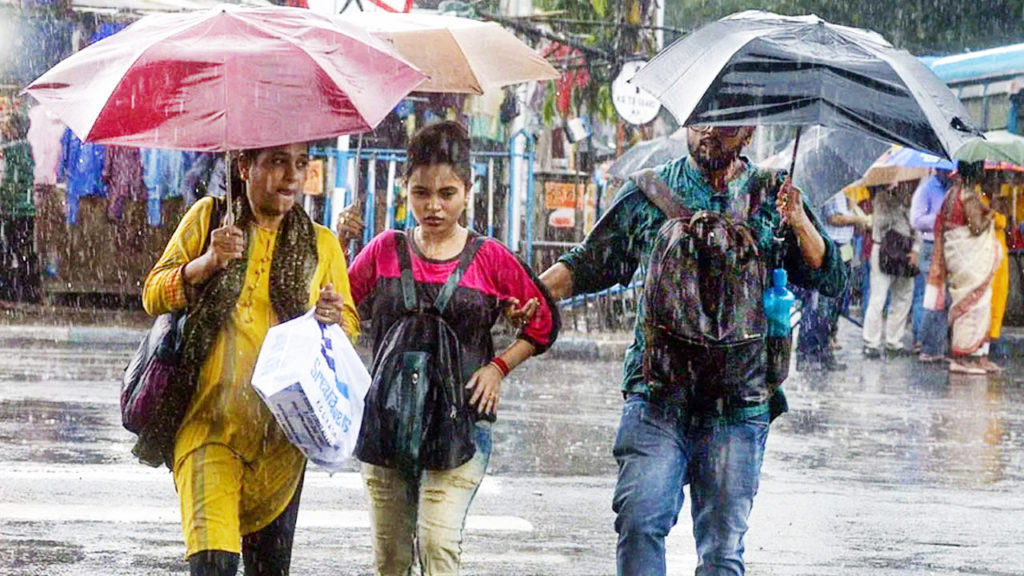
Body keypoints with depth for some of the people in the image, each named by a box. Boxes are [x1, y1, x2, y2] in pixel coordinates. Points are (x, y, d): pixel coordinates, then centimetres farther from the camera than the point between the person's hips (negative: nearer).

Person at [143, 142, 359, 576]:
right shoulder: (208, 218, 6)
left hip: (280, 429, 3)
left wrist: (335, 319, -9)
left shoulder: (321, 245, 10)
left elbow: (350, 325, 15)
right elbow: (154, 296, 5)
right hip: (209, 419, -2)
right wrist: (208, 262, -12)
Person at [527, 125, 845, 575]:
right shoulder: (648, 193, 10)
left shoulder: (773, 197, 10)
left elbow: (831, 281, 5)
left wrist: (800, 224, -12)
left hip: (738, 407, 0)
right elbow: (589, 263, 16)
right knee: (639, 522, -16)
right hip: (657, 396, 0)